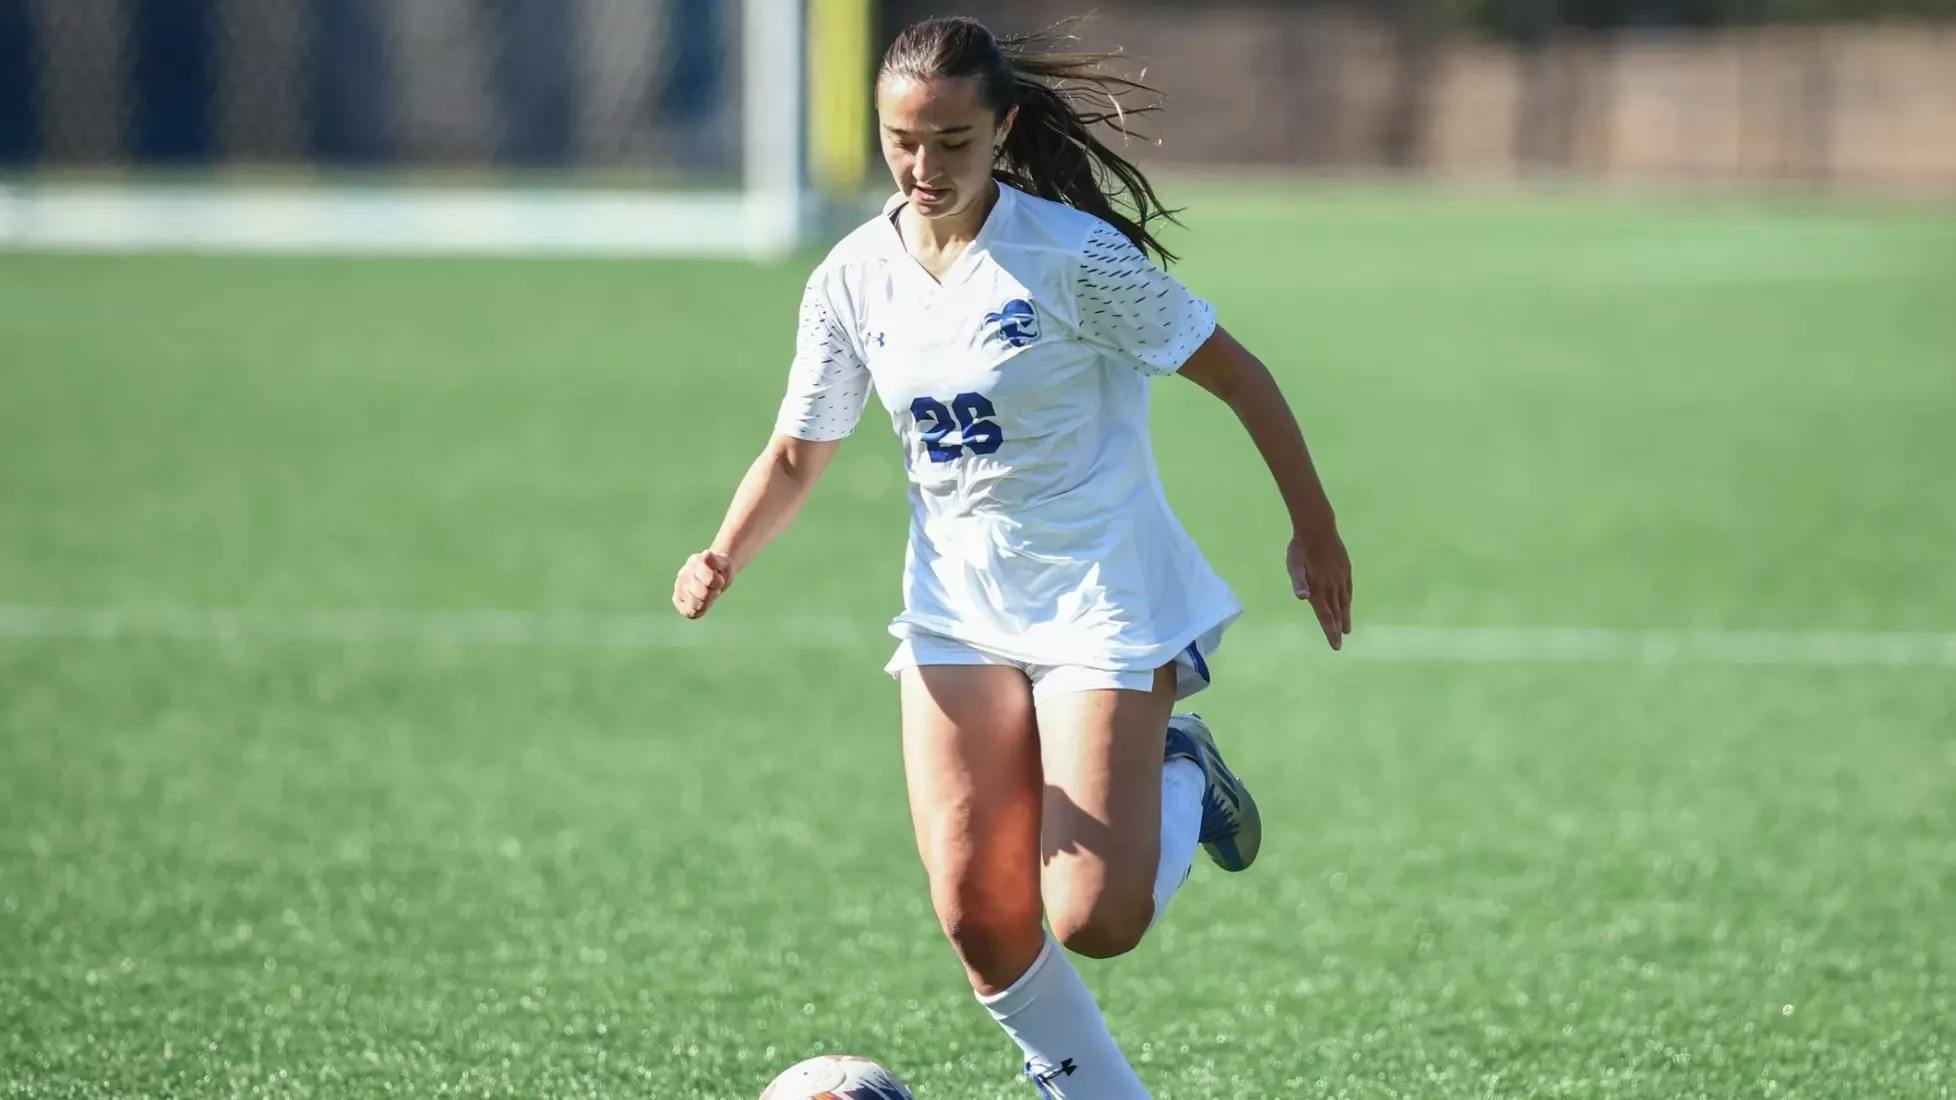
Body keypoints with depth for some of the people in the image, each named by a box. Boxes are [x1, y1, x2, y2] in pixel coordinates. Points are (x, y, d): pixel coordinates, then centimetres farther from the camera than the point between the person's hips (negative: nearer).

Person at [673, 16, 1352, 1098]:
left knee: (1093, 924, -11)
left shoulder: (1072, 255, -16)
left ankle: (1182, 783, 21)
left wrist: (1313, 531, -2)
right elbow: (796, 453, 6)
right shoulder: (855, 279, -2)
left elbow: (1235, 374, -7)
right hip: (956, 611, 4)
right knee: (978, 917, -6)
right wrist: (724, 556, -14)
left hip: (1100, 601, -4)